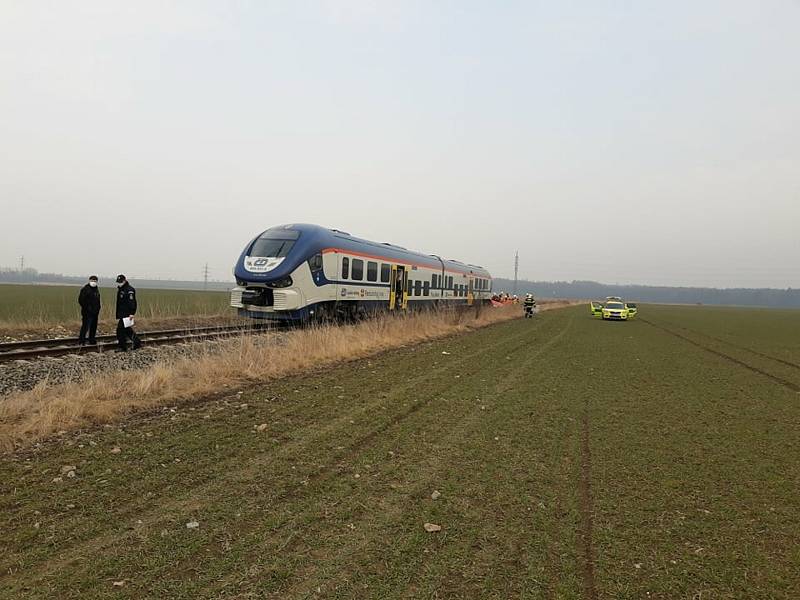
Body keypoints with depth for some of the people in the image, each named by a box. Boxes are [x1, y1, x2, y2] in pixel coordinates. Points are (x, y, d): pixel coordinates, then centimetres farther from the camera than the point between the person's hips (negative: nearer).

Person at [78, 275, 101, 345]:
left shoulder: (96, 290, 16)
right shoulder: (85, 289, -8)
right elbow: (81, 300, -13)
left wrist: (98, 309, 15)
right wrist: (86, 308, -14)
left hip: (95, 312, 8)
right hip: (87, 313, -8)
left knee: (94, 327, 13)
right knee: (85, 326, -10)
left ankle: (92, 340, 22)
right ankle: (81, 341, -5)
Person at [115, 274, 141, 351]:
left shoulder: (129, 290, -14)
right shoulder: (120, 289, 17)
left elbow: (132, 302, -21)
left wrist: (131, 313, -27)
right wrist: (117, 315, 24)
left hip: (126, 314, -10)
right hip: (121, 313, 10)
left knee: (121, 329, -8)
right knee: (127, 330, 13)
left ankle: (122, 347, -1)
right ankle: (137, 343, 22)